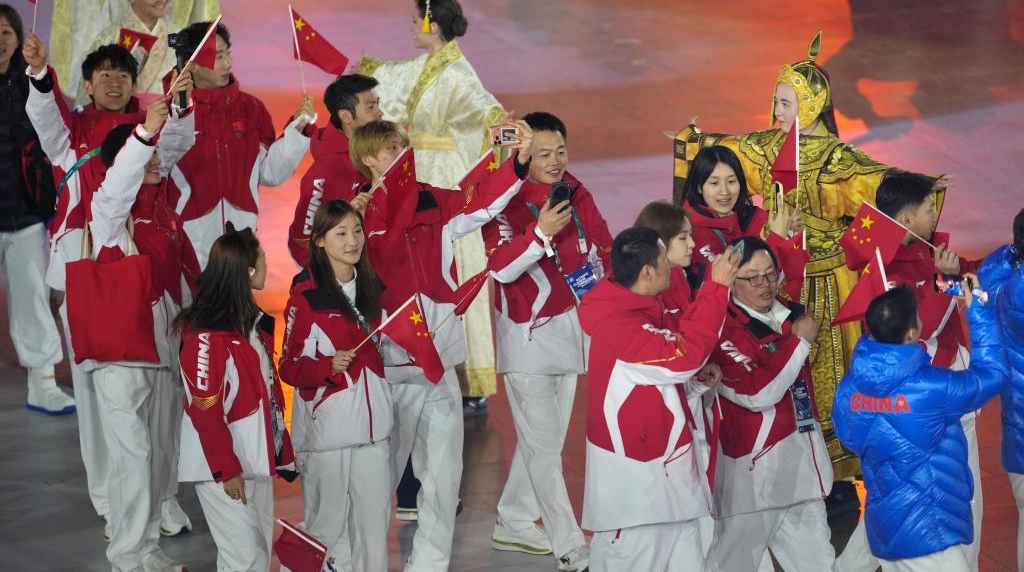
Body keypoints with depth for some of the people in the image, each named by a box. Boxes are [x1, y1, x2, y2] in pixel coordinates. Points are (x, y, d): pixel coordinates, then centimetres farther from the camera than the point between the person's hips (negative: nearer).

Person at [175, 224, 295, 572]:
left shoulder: (254, 322, 10)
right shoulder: (208, 333, -18)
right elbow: (205, 407, -18)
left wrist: (282, 450, 11)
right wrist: (225, 470, -16)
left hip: (255, 458, 9)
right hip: (223, 467, -9)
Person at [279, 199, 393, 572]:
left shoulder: (371, 289, 11)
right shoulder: (306, 297, -7)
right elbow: (289, 367, -7)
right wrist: (328, 366, -23)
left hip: (372, 424, 5)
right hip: (326, 426, -5)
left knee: (375, 520, 6)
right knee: (329, 522, 0)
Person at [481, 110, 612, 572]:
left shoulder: (578, 195, 4)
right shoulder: (508, 202, -13)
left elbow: (604, 248, 18)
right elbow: (501, 267, -22)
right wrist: (541, 233, -31)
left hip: (571, 329, 7)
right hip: (528, 337, -7)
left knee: (543, 436, 16)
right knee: (544, 444, -6)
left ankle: (514, 524, 30)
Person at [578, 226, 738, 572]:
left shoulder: (640, 311, 10)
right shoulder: (617, 326, -24)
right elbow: (684, 353, -30)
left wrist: (696, 380, 1)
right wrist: (717, 287, -25)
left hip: (668, 471, 10)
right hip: (634, 482, -10)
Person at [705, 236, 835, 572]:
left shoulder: (789, 314, 8)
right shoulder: (725, 329, -17)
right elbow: (758, 394, -28)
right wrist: (799, 341, -22)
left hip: (803, 455, 8)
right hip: (755, 465, -8)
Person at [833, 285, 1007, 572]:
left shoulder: (849, 387, -4)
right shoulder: (930, 388, -21)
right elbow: (992, 373, -5)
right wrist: (978, 309, 0)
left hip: (882, 527, 7)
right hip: (924, 533, -7)